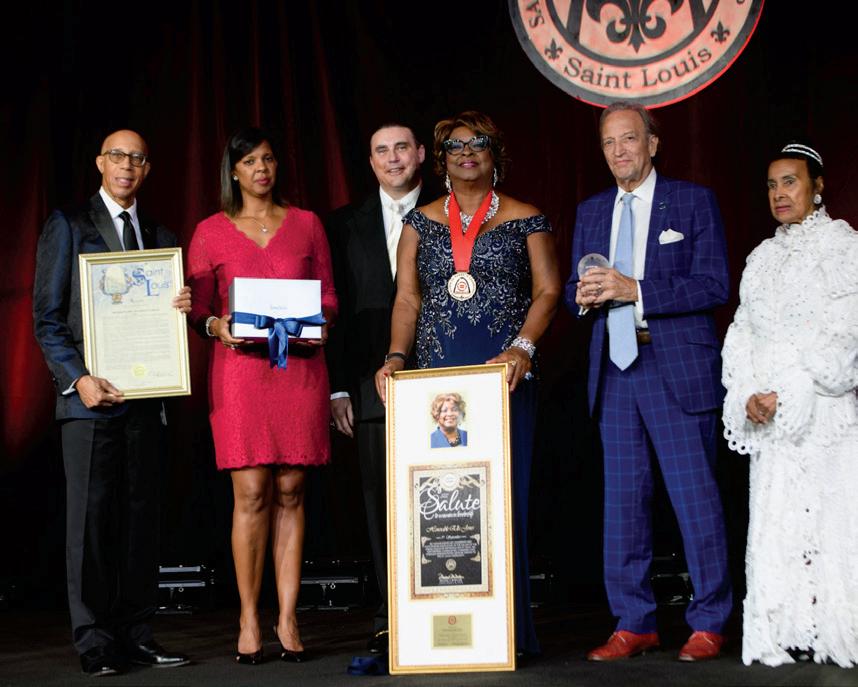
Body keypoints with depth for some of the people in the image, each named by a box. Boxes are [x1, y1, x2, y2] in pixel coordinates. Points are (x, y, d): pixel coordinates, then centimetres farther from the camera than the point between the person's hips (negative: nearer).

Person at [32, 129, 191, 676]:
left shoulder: (160, 236, 17)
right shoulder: (68, 226, 4)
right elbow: (47, 316, -1)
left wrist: (184, 307, -5)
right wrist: (78, 378, -13)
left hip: (146, 395, 4)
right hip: (90, 394, -4)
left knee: (142, 513, 4)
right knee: (92, 513, -3)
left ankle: (136, 632, 9)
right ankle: (95, 641, 2)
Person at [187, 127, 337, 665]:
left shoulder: (306, 224, 13)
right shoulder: (211, 232, 9)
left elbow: (328, 295, 13)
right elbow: (198, 308, 8)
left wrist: (322, 326, -6)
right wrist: (217, 327, -12)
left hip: (301, 367, 1)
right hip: (240, 367, -1)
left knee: (290, 493, 2)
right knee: (251, 494, -5)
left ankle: (288, 619, 7)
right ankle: (249, 620, 4)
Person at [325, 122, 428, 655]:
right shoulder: (347, 225, 13)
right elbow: (337, 309, 9)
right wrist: (338, 386, 2)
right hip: (374, 385, 2)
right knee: (382, 501, 2)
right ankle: (392, 617, 8)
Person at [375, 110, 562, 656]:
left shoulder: (525, 220, 8)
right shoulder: (421, 221, 16)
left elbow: (548, 290, 1)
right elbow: (408, 298, 11)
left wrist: (523, 348, -14)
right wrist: (397, 356, -4)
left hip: (504, 374, -2)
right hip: (437, 376, 2)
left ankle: (507, 629, 1)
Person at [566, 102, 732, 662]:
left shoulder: (694, 202, 1)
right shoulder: (591, 212, 16)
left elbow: (714, 287, -8)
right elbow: (575, 291, 18)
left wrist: (635, 290, -17)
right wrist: (586, 295, -7)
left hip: (678, 368, -4)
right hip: (614, 369, 5)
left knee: (696, 497, -3)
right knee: (622, 499, 6)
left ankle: (709, 625, 8)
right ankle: (633, 625, 14)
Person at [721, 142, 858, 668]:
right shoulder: (763, 258, 17)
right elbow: (744, 335, 13)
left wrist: (788, 395, -14)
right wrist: (748, 397, -4)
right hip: (770, 418, 5)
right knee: (776, 520, 1)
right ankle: (789, 637, 5)